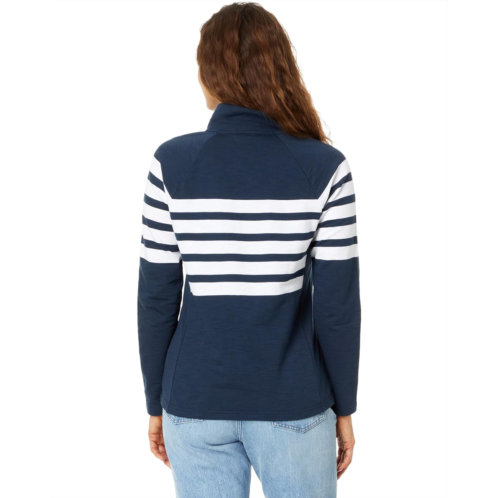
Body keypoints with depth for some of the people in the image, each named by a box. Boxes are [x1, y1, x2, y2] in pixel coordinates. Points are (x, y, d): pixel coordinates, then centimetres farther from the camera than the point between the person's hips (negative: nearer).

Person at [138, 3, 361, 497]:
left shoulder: (172, 162, -9)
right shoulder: (325, 166, -12)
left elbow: (157, 298, -5)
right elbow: (338, 305, -10)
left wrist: (156, 402, 8)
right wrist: (344, 406, 4)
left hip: (197, 403, 1)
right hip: (292, 404, -1)